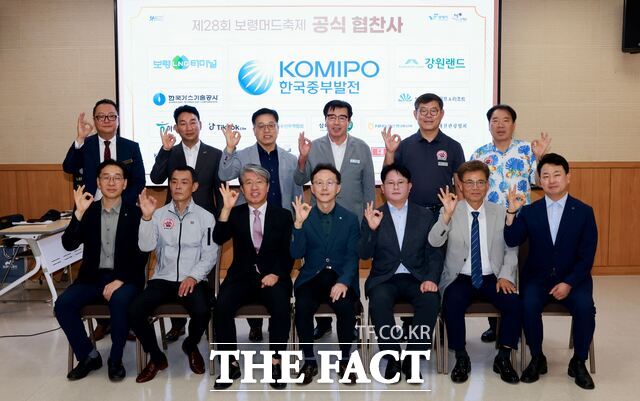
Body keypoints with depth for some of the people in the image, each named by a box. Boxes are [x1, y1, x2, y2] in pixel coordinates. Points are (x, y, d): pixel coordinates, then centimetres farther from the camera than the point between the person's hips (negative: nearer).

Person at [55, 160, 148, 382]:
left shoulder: (135, 213, -1)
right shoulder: (89, 210, 7)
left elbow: (142, 255, -6)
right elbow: (69, 245, -5)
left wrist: (120, 280, -19)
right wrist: (79, 212, -17)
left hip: (125, 277, -3)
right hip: (93, 276, 4)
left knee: (119, 301, -34)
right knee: (62, 304, -20)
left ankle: (115, 360, -11)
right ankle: (88, 355, 1)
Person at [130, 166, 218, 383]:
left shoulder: (206, 217, 2)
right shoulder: (159, 214, 5)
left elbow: (210, 255, -2)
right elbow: (146, 247, -6)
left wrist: (193, 277, -17)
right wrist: (147, 216, -19)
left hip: (193, 280, -2)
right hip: (163, 278, 2)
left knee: (202, 312, -30)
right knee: (135, 311, -22)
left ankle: (191, 346, 9)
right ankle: (156, 357, 5)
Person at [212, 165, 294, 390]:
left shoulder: (282, 215, 8)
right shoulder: (235, 214, 11)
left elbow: (288, 253, 3)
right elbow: (218, 239, -7)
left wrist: (276, 274, -14)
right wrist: (226, 208, -15)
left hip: (273, 277, -1)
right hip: (242, 276, 1)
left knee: (281, 304, -32)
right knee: (222, 304, -27)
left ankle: (276, 363, -15)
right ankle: (231, 364, -12)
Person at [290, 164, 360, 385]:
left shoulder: (350, 219, 7)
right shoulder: (304, 217, 7)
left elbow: (353, 256, -1)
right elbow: (297, 254, -2)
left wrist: (343, 282, -19)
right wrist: (298, 224, -16)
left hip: (341, 277, 0)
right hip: (312, 277, 1)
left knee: (345, 305, -31)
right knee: (302, 306, -29)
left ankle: (345, 360, -8)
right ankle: (309, 361, -8)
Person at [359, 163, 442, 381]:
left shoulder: (425, 215, 10)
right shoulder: (372, 216, 8)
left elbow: (434, 253, 5)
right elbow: (364, 255, -1)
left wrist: (431, 279, -13)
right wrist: (371, 229, -17)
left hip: (416, 278, 1)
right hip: (385, 279, 0)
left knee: (431, 300, -30)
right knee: (379, 300, -33)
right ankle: (392, 358, -14)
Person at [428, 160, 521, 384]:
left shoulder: (500, 213, 7)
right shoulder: (450, 211, 1)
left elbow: (511, 250, 7)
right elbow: (434, 242, -15)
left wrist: (505, 276, -8)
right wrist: (447, 214, -29)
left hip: (492, 278, 2)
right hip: (460, 278, -2)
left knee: (514, 304, -25)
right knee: (451, 304, -31)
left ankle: (503, 358, -3)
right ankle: (461, 359, -9)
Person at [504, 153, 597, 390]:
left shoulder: (584, 211, 1)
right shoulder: (529, 211, 4)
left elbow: (587, 256, -3)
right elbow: (512, 242, -9)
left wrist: (569, 283, -15)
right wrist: (512, 211, -20)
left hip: (573, 279, 0)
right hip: (537, 279, 0)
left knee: (585, 308, -28)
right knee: (528, 305, -28)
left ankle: (578, 362, -2)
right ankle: (537, 359, -4)